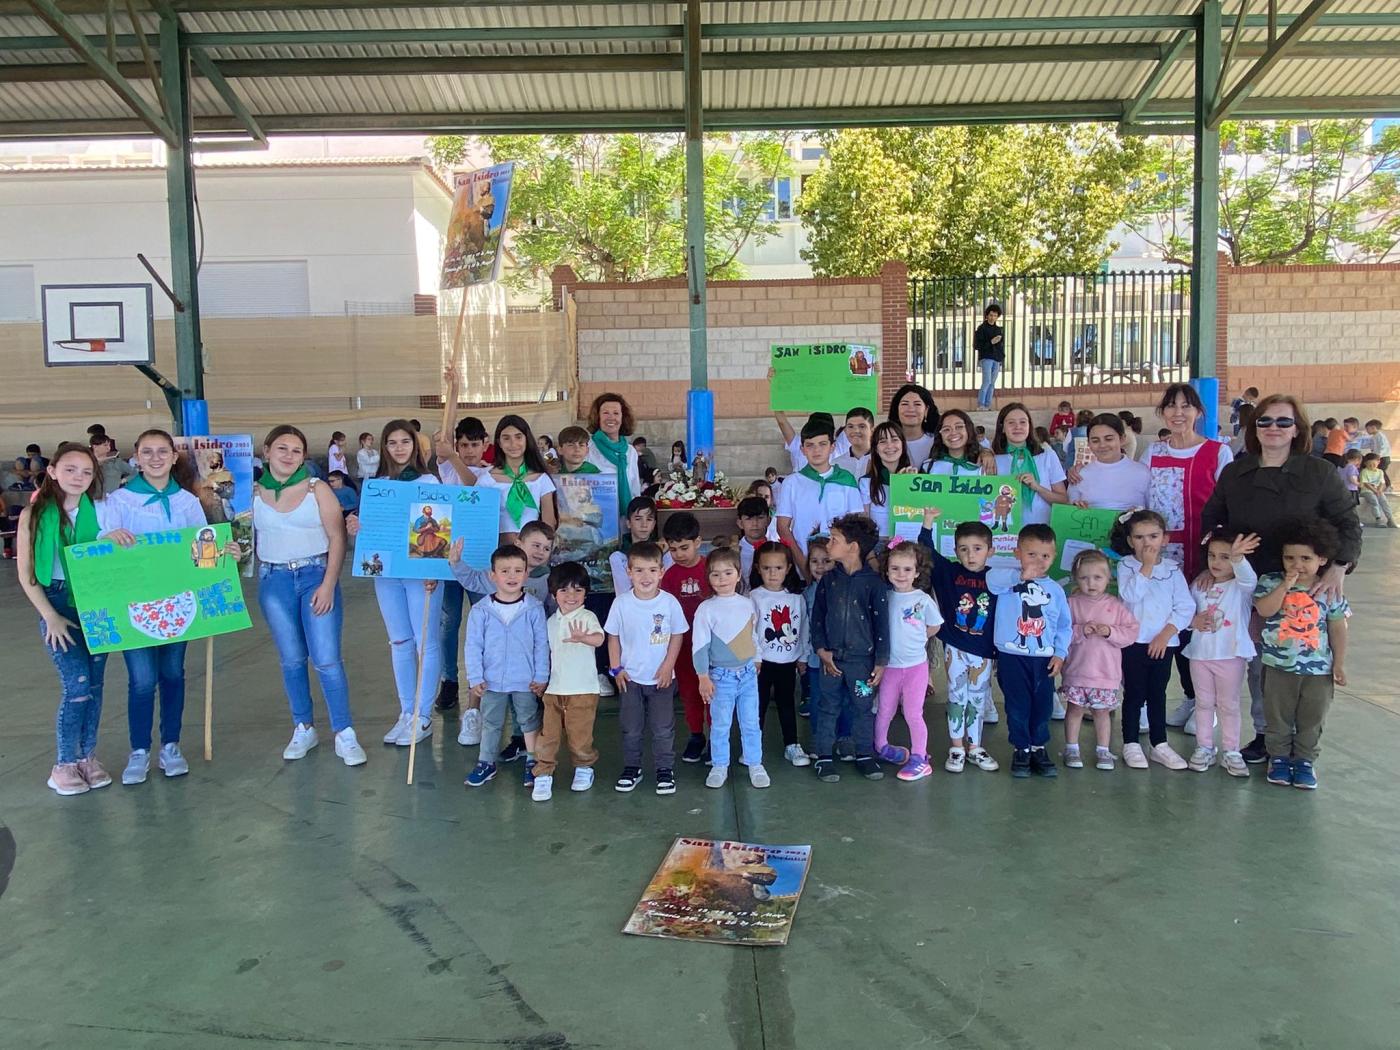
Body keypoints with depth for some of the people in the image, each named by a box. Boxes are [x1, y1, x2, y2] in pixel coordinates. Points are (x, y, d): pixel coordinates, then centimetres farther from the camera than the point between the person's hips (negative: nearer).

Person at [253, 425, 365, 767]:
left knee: (327, 659, -6)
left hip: (316, 576, -2)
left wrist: (328, 585, -11)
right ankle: (303, 729, 24)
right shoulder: (253, 492, 4)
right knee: (291, 660, 10)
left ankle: (344, 733, 3)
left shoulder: (317, 489, -2)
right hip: (274, 580, 2)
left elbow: (337, 538, -5)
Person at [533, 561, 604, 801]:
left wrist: (583, 637, -52)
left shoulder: (587, 617, -10)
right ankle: (543, 775, 14)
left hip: (582, 690, -4)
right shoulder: (551, 622, 9)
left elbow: (599, 638, -31)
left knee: (579, 736, 4)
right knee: (547, 734, 2)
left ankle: (584, 768, 28)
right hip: (554, 689, 5)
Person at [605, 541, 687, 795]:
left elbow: (677, 636, -1)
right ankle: (631, 768, 27)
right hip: (629, 677, 1)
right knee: (631, 728, 12)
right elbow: (613, 637, 1)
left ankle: (665, 770, 20)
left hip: (661, 677, -1)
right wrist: (616, 668, -3)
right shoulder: (621, 603, -8)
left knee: (663, 728, 6)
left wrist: (668, 665, -8)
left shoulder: (669, 602, -10)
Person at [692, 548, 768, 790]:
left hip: (748, 673, 3)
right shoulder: (706, 609, -10)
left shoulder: (748, 604, 3)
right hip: (721, 676, -3)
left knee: (751, 723, 11)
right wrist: (703, 677, -12)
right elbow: (699, 645, -10)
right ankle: (719, 767, 21)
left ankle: (755, 765, 23)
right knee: (720, 725, 7)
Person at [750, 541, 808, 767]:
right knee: (759, 704, 6)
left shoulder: (796, 597, 0)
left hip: (788, 661, 3)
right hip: (763, 661, -3)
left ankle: (791, 745, 24)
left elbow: (803, 627, 6)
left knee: (787, 703, 14)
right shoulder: (754, 597, -10)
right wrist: (754, 657, -15)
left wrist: (803, 656, 8)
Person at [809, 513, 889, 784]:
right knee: (828, 708, 9)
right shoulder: (828, 580, 1)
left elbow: (882, 624, -5)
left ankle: (865, 755, 25)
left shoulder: (873, 583, -8)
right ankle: (824, 756, 18)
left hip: (862, 658, -2)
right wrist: (822, 650, -5)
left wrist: (881, 662, -5)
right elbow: (817, 617, 5)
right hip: (831, 658, 2)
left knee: (862, 708, 10)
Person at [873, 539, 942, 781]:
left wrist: (912, 640, 3)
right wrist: (898, 640, -3)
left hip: (915, 665, -2)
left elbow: (934, 627, 3)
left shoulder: (923, 600, -10)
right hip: (889, 665, 3)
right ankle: (880, 747, 36)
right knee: (885, 710, 15)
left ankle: (919, 759, 15)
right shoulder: (884, 598, -4)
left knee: (912, 713, 1)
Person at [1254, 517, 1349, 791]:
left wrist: (1339, 664, 1)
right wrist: (1286, 585, -25)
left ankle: (1305, 761, 28)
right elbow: (1264, 610, -21)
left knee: (1311, 720, 12)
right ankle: (1279, 758, 27)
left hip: (1318, 669, 1)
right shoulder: (1271, 582, -6)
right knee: (1277, 717, 12)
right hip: (1279, 666, 0)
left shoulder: (1329, 591, -4)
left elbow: (1338, 629, 2)